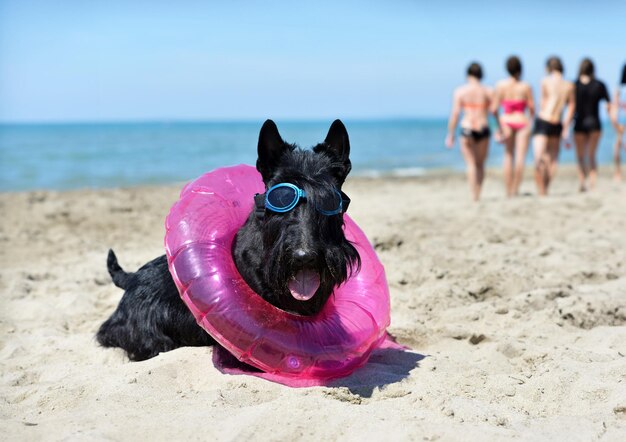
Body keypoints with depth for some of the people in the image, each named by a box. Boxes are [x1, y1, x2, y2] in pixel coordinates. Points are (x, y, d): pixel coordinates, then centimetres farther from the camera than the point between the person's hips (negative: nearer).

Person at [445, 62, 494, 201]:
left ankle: (474, 196, -6)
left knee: (471, 165, 2)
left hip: (467, 129, -1)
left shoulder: (460, 91, -1)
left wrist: (450, 135, 0)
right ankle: (477, 194, 12)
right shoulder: (488, 91, 4)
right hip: (483, 129, 1)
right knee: (480, 164, 14)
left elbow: (455, 114, -4)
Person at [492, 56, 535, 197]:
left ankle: (508, 191, 11)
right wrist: (530, 120, 16)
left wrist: (500, 125, 13)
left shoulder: (500, 86, -2)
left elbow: (494, 109, -4)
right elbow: (532, 108, -6)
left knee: (508, 157, 11)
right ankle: (515, 190, -4)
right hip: (522, 122, -2)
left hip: (506, 122, 3)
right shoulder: (525, 87, -7)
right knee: (520, 157, 0)